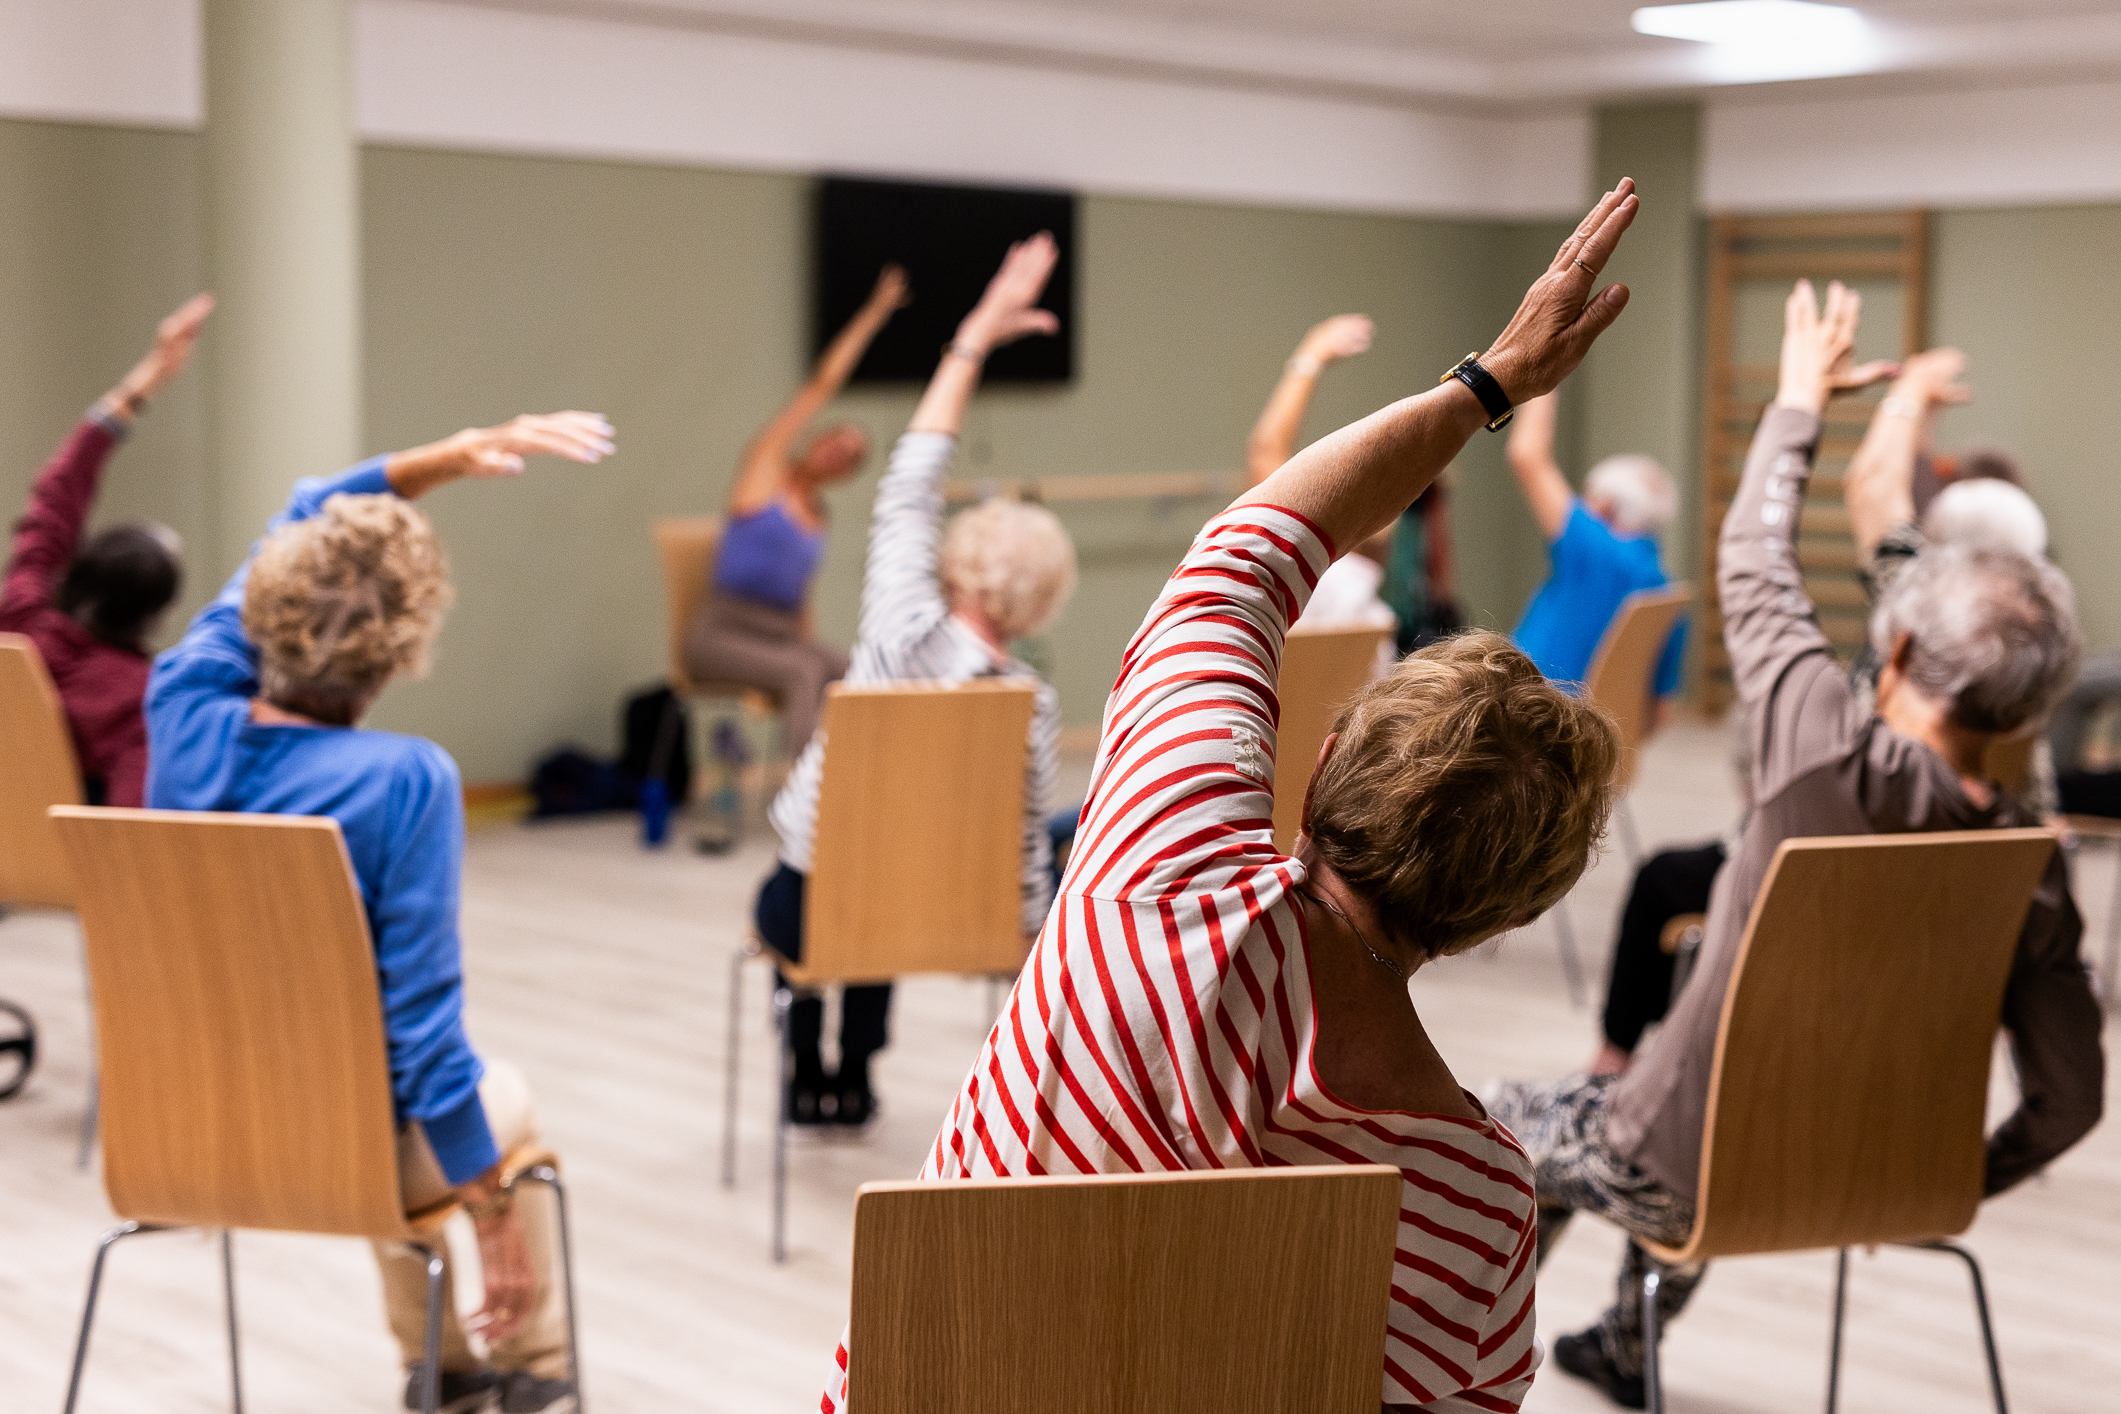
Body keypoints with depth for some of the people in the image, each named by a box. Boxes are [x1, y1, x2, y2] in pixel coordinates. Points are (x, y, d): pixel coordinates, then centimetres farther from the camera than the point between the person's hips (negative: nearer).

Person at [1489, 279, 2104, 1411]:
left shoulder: (1835, 761, -28)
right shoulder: (2035, 867, -14)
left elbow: (1753, 572, -11)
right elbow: (2068, 1098, -7)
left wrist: (1801, 398, 3)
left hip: (1702, 1179, -6)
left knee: (1514, 1124, 24)